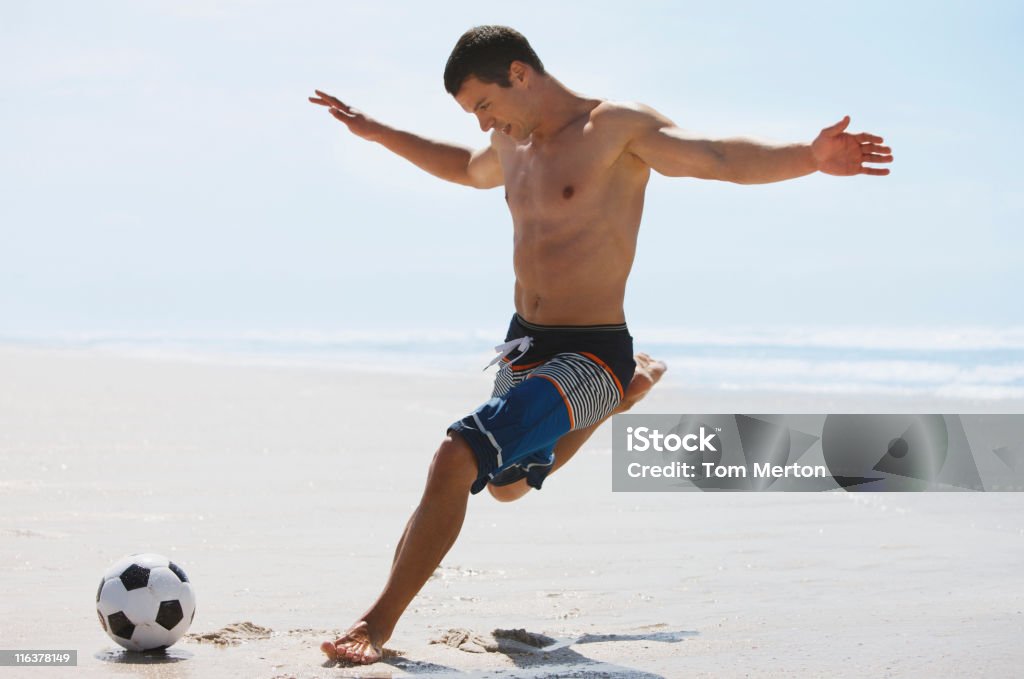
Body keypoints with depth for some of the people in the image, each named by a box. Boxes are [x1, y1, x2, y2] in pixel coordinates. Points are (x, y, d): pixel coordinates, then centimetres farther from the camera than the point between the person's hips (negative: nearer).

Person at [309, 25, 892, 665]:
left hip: (589, 355, -9)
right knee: (509, 483, 30)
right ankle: (627, 392, 49)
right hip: (523, 345, 9)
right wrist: (378, 132, 36)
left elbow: (722, 159, -26)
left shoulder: (616, 128, -14)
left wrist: (810, 157, -43)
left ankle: (378, 623, -14)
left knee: (458, 458, -25)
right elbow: (465, 167, 34)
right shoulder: (512, 146, 9)